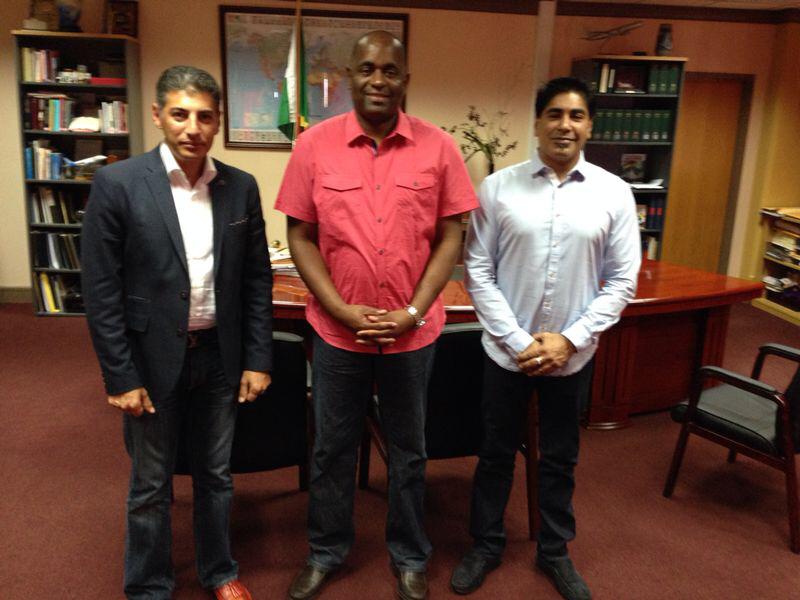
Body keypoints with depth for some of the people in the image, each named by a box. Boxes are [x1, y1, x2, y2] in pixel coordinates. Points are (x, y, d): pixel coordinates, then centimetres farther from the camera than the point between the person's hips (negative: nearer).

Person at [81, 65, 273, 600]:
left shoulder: (241, 187, 0)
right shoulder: (118, 184, -10)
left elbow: (258, 280, 4)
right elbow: (101, 291, -9)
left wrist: (258, 359, 2)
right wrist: (121, 377, -10)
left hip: (219, 356, 3)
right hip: (152, 360, -3)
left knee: (216, 475, 19)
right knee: (151, 486, 13)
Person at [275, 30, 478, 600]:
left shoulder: (439, 147, -5)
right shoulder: (314, 145, -5)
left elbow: (450, 237, -3)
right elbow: (301, 237, -3)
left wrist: (412, 312, -12)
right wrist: (342, 310, -12)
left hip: (412, 331, 0)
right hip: (337, 329, 0)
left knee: (409, 449, 17)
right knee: (332, 447, 17)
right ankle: (327, 551, 40)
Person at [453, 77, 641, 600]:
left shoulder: (614, 192, -4)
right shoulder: (499, 187, -7)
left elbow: (622, 281, -2)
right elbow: (479, 271, -7)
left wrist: (570, 339, -11)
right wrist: (517, 341, -13)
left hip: (573, 355, 1)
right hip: (507, 350, -1)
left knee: (560, 458, 18)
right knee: (496, 453, 15)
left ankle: (555, 551, 40)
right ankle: (486, 545, 38)